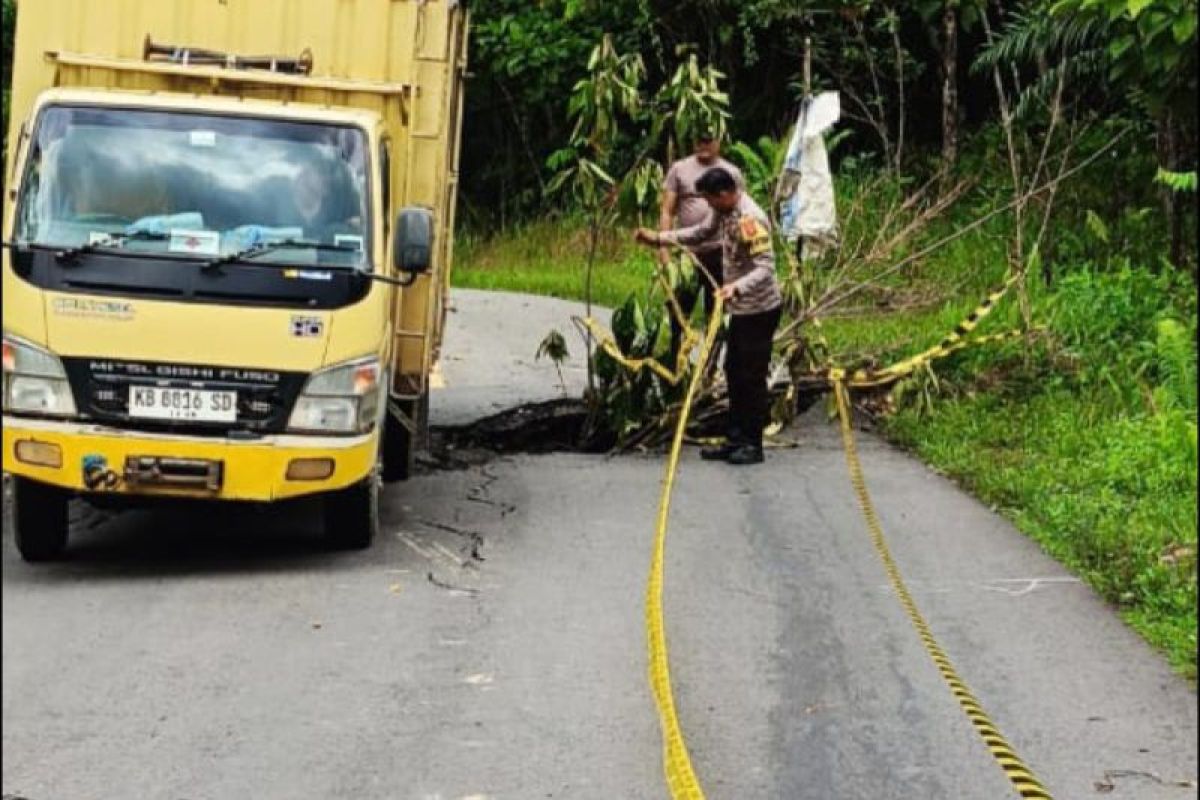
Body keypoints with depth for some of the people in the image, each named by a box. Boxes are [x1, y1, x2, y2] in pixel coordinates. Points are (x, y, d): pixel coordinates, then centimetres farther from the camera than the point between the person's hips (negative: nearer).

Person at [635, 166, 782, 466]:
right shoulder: (723, 210, 2)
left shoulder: (750, 219, -26)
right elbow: (700, 233, 18)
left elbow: (765, 267, -30)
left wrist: (737, 287, -45)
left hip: (760, 309, -10)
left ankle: (753, 445, 6)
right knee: (734, 373, 14)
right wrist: (658, 238, 12)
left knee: (752, 376, -3)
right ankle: (735, 440, 22)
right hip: (742, 308, 10)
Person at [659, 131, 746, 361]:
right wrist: (663, 246, -5)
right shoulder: (679, 169, 5)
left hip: (719, 253, 0)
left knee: (715, 316, 8)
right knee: (678, 311, 2)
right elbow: (667, 211, 4)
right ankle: (674, 363, 13)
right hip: (686, 252, 0)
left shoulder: (732, 173, 6)